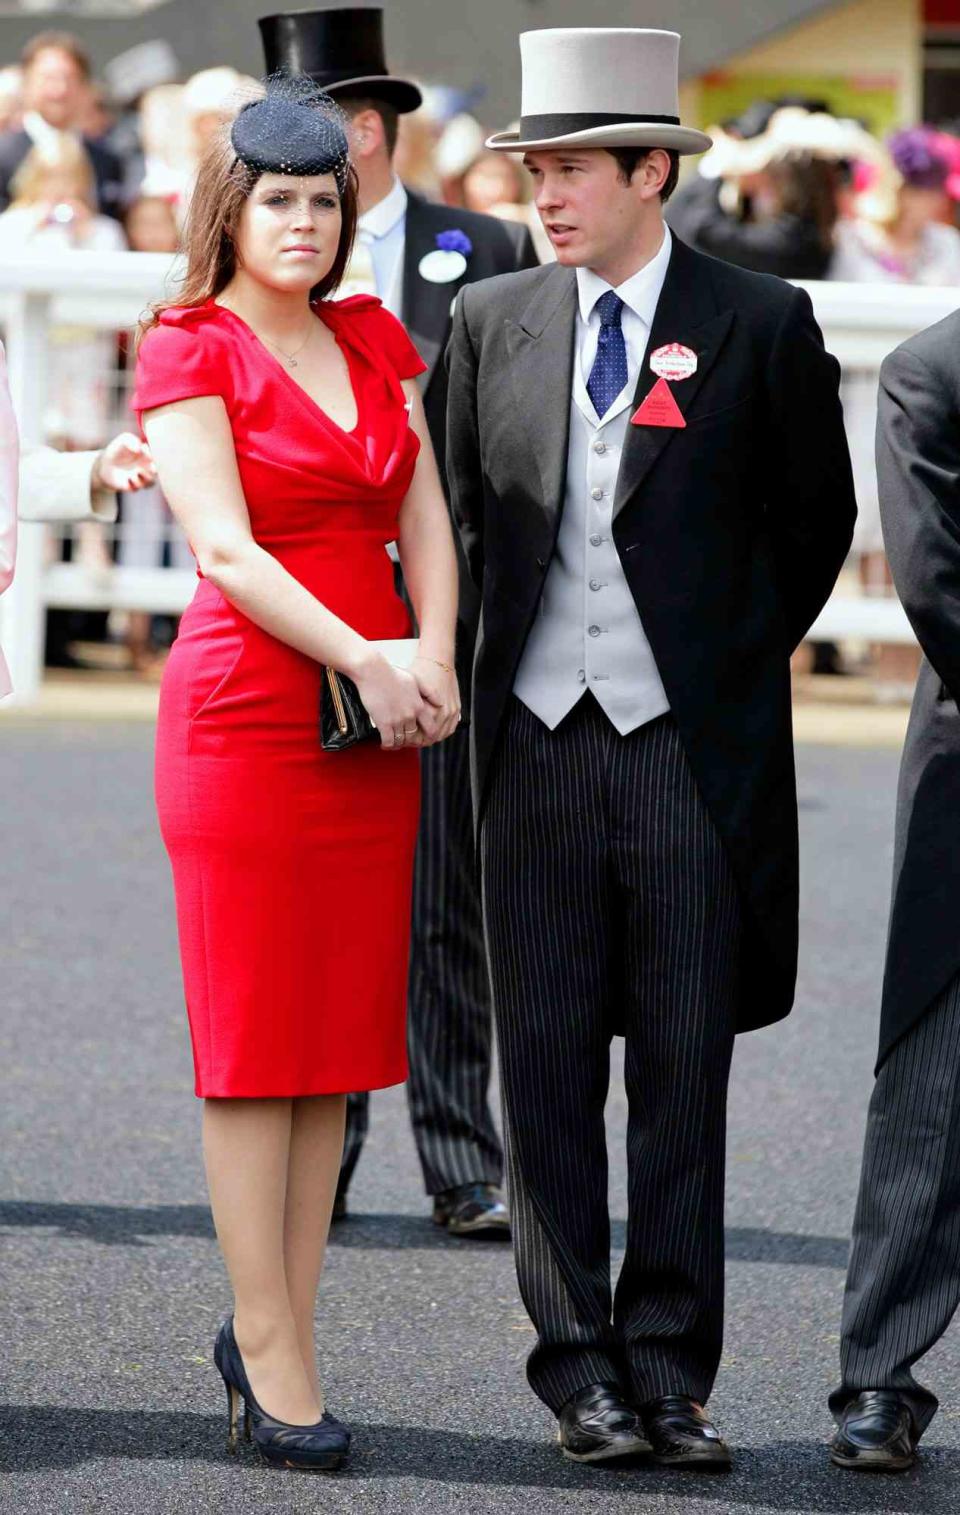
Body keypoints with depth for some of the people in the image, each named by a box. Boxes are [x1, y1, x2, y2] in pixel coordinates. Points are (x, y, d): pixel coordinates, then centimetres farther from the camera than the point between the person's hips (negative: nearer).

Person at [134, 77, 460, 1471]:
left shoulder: (374, 339, 13)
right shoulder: (188, 349, -4)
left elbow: (424, 514, 10)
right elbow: (225, 547, -13)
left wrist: (435, 654, -7)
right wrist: (366, 663, -19)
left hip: (380, 723, 6)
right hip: (248, 712, -6)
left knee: (341, 1036, 6)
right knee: (254, 1037, -3)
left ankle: (280, 1336, 12)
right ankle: (269, 1359, 1)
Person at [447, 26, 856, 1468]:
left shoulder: (761, 324, -2)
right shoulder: (492, 321, 7)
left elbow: (818, 517, 9)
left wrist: (747, 654, 10)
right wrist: (471, 668, 12)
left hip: (691, 741, -2)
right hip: (537, 738, 3)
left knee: (683, 1065, 2)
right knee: (547, 1063, 4)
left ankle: (668, 1368, 9)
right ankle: (579, 1365, 12)